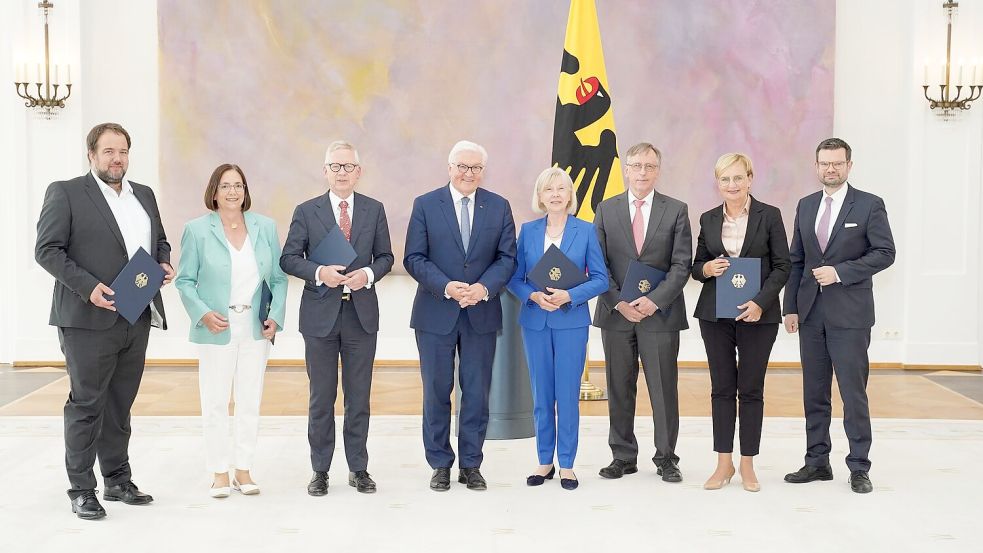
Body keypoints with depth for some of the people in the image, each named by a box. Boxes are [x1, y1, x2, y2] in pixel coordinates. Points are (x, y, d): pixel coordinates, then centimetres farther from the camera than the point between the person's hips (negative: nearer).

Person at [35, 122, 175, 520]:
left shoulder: (144, 195, 16)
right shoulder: (65, 193, -3)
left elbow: (160, 240, 25)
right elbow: (47, 250, -8)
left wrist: (164, 263, 2)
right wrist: (88, 286, -19)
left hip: (136, 319, 6)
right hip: (89, 320, -6)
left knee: (120, 404, 14)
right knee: (86, 404, 0)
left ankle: (118, 481, 24)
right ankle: (81, 490, 9)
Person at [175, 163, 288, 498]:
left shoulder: (265, 227, 5)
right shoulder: (197, 230, -2)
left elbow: (278, 278, 7)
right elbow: (184, 280, -1)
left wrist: (275, 315, -5)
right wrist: (203, 314, -15)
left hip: (256, 329, 2)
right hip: (217, 329, -2)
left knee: (250, 402, 8)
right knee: (215, 403, 2)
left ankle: (244, 470, 19)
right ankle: (219, 473, 14)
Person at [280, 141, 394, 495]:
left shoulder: (374, 210, 6)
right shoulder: (306, 211, 1)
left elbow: (385, 256, 9)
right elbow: (289, 259, 0)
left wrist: (368, 273, -12)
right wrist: (318, 272, -18)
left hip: (362, 313, 1)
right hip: (320, 313, -1)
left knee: (359, 396, 8)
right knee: (321, 397, 7)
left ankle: (358, 468, 19)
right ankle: (320, 470, 17)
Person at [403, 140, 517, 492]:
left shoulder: (499, 207, 5)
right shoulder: (425, 205, 0)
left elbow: (507, 258, 2)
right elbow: (414, 258, -4)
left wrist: (484, 287, -16)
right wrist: (446, 287, -18)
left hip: (482, 314, 1)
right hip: (436, 314, -1)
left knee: (477, 393, 7)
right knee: (436, 392, 6)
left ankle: (471, 465, 19)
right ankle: (440, 465, 18)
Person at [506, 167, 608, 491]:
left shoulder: (585, 230, 0)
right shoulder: (528, 231, 5)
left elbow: (600, 279, -3)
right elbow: (514, 278, 4)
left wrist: (569, 296, -16)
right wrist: (534, 296, -15)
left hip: (571, 321, -2)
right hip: (535, 321, 2)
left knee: (568, 395, 1)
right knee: (541, 395, 8)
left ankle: (567, 464, 12)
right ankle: (545, 462, 19)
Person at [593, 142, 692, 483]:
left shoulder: (676, 211, 3)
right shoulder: (606, 210, 7)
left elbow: (681, 265, -3)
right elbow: (598, 265, 3)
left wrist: (654, 300, -14)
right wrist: (619, 303, -9)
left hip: (660, 314, -1)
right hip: (616, 313, 2)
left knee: (664, 389, 3)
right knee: (619, 390, 8)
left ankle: (666, 458, 15)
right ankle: (623, 457, 19)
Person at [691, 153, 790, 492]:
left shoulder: (769, 216, -1)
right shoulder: (708, 219, 8)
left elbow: (782, 266, -3)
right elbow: (696, 266, 13)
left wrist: (761, 303, -15)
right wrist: (706, 269, -11)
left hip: (758, 314, -2)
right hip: (715, 313, 3)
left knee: (751, 389, 3)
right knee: (721, 388, 5)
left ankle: (747, 465, 13)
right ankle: (724, 463, 14)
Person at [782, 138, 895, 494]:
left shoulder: (869, 205, -1)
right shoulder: (806, 206, 12)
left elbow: (885, 253, -6)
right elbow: (796, 260, 13)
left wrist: (840, 272, -16)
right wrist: (790, 307, 7)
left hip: (850, 314, -5)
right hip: (811, 313, 5)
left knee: (853, 392, -3)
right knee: (814, 392, 9)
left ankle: (859, 468, 7)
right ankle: (817, 461, 18)